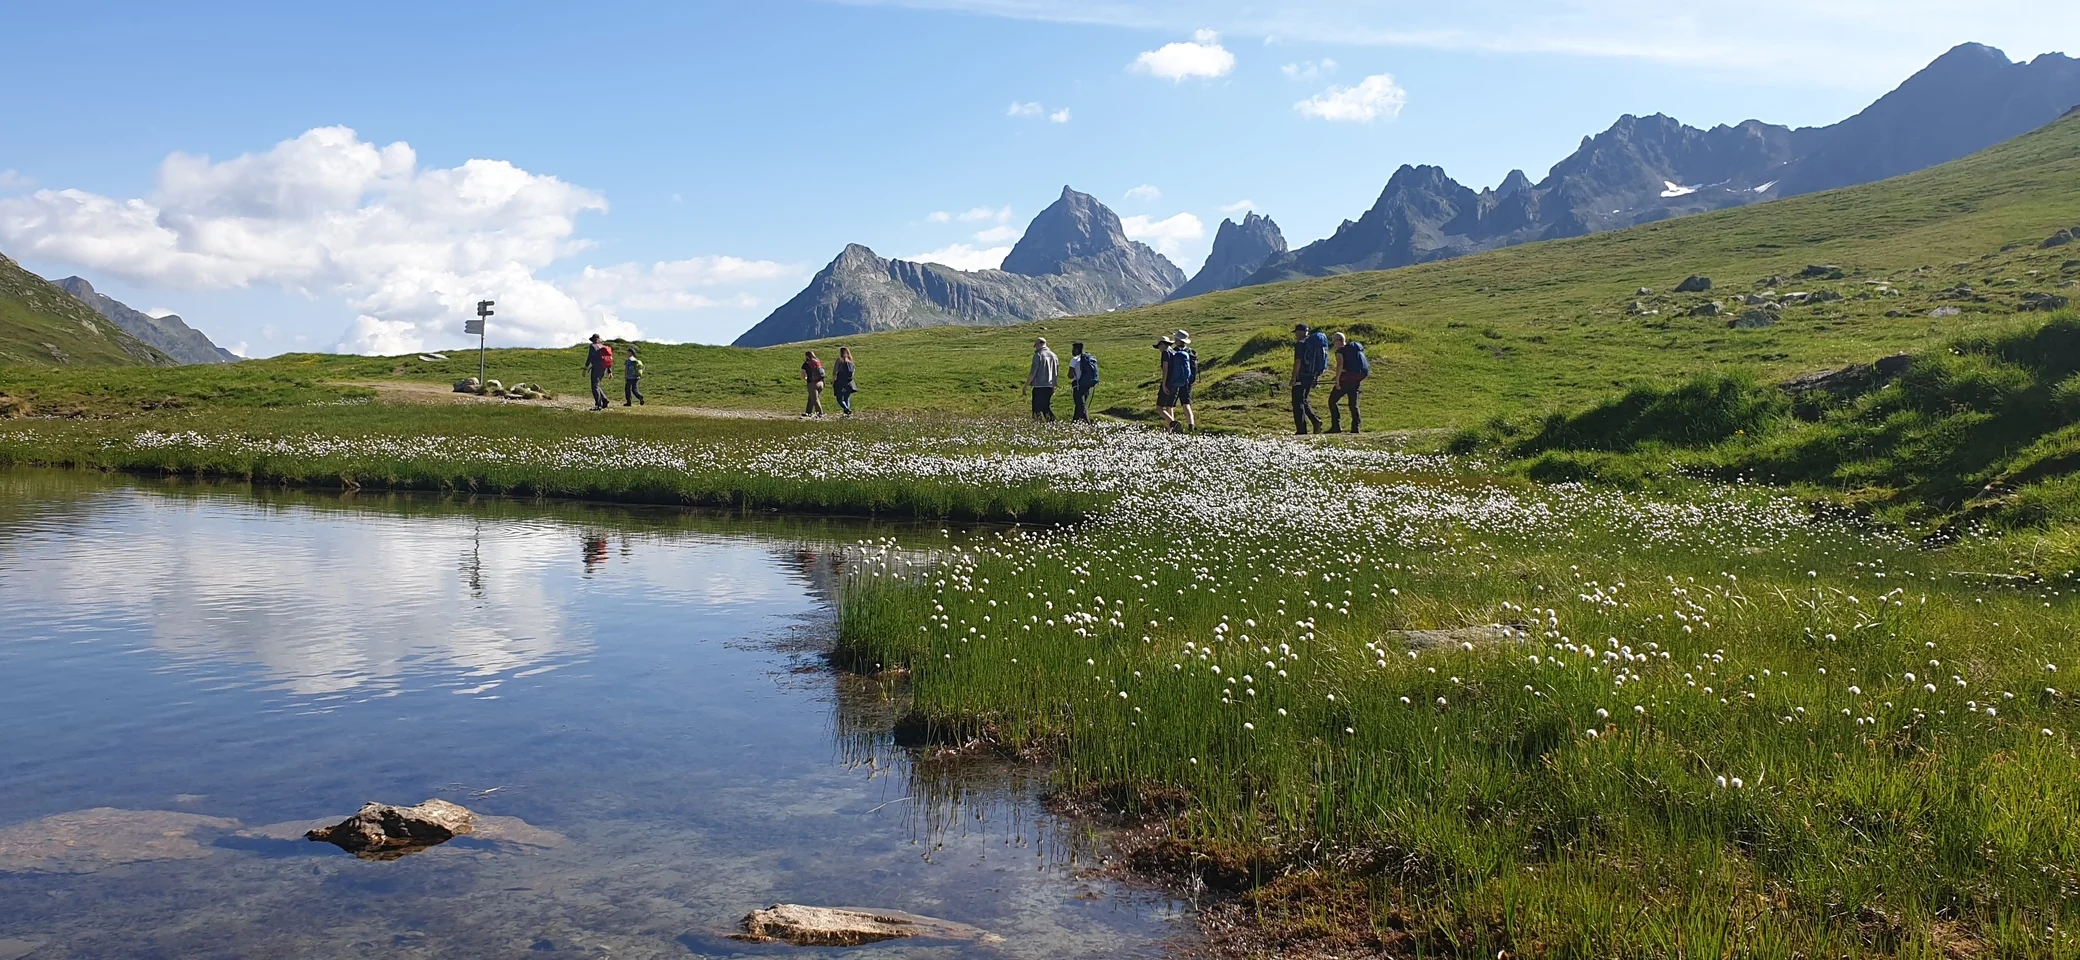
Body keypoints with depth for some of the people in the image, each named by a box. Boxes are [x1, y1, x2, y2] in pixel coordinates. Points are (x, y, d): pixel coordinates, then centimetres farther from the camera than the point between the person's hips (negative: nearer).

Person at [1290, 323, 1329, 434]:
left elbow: (1298, 362, -17)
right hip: (1312, 376, 8)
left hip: (1302, 376, -8)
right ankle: (1316, 421, 6)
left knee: (1298, 403, -2)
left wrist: (1293, 378, -15)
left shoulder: (1300, 344, -12)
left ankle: (1301, 430, -3)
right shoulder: (1314, 343, 13)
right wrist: (1317, 376, 21)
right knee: (1304, 401, 20)